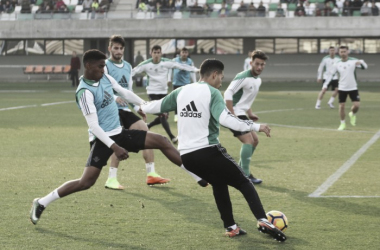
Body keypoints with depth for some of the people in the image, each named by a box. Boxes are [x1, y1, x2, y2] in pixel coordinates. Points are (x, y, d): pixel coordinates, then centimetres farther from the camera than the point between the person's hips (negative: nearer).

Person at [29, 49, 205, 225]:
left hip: (119, 133, 8)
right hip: (103, 139, -8)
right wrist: (114, 147, -30)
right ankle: (42, 203, -4)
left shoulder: (105, 78, 3)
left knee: (161, 141, 2)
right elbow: (94, 126, -24)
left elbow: (124, 93, 21)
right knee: (86, 182, -15)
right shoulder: (85, 92, -20)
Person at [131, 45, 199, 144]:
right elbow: (134, 71, -10)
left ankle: (147, 127, 29)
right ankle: (172, 137, -8)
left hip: (164, 92, 4)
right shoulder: (146, 64, -11)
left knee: (164, 116, 7)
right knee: (163, 114, -14)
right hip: (152, 92, -4)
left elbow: (181, 66, -6)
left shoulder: (166, 62, -6)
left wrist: (195, 69, -10)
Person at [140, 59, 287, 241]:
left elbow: (158, 106, 24)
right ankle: (263, 221, -12)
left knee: (219, 184, 28)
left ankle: (231, 228, 24)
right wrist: (255, 127, -16)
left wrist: (142, 108, 46)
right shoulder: (212, 93, -8)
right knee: (243, 183, 4)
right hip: (207, 151, -6)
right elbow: (225, 119, -22)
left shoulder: (181, 91, 11)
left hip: (186, 155, 7)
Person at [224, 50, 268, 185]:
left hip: (242, 114, 10)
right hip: (235, 114, -10)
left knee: (254, 140, 15)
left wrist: (249, 113, 16)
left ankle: (240, 171, 25)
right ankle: (245, 175, -12)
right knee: (248, 140, -18)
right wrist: (232, 115, -29)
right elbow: (228, 93, -26)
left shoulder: (258, 80, 12)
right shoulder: (243, 77, -18)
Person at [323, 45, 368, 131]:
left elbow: (365, 67, -12)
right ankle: (342, 124, 16)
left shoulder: (353, 61, -5)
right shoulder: (337, 64, 2)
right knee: (341, 106, 0)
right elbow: (330, 74, 7)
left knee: (356, 105, -11)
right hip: (342, 88, 1)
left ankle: (352, 114, 23)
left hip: (353, 88, -1)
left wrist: (361, 62, -35)